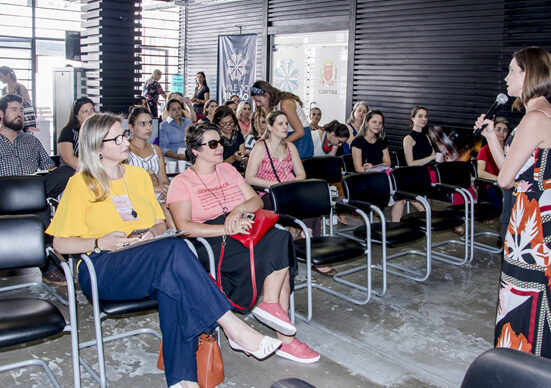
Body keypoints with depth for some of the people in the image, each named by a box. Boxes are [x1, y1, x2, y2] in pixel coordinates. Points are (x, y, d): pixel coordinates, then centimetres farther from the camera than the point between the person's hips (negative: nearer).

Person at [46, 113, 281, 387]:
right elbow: (60, 243, 1)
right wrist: (100, 242, -15)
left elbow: (162, 223, 21)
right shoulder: (81, 184, 4)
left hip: (156, 263, 5)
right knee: (174, 249, -34)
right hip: (102, 268, -4)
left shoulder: (139, 176, 20)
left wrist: (153, 233, -2)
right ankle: (233, 327, -31)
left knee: (176, 283, -34)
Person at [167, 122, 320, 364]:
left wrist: (239, 210, -10)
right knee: (280, 253, -27)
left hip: (245, 232, 6)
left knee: (280, 240, -27)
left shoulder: (227, 170, 20)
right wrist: (228, 228, -21)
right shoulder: (181, 183, 2)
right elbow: (185, 227, -13)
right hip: (211, 243, -6)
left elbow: (257, 201, 14)